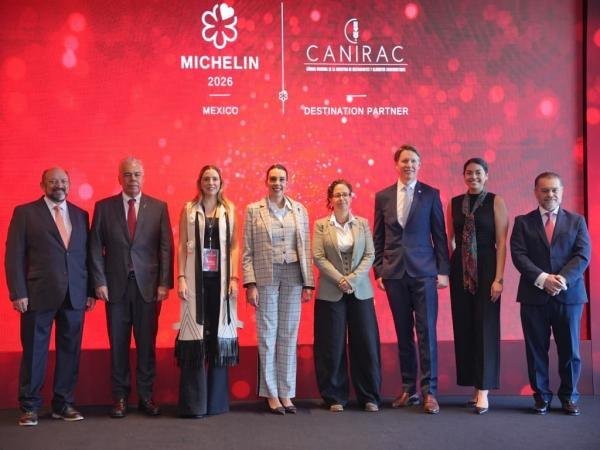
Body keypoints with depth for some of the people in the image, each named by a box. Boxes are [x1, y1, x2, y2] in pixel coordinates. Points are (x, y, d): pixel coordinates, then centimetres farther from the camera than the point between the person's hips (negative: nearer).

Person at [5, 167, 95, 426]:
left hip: (75, 296, 3)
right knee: (34, 351, 4)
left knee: (70, 351, 7)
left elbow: (86, 254, 12)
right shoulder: (25, 213, 2)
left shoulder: (80, 215, 13)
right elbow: (14, 255, -2)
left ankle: (63, 404, 19)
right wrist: (18, 293, -9)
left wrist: (90, 290, 6)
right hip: (38, 295, -3)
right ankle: (29, 407, 15)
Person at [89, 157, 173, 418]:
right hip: (116, 286, 0)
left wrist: (164, 283, -4)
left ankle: (145, 396, 14)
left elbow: (166, 248, 2)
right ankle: (120, 396, 15)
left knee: (147, 343, 4)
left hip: (148, 286, 0)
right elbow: (95, 248, 3)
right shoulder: (104, 207, 5)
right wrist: (99, 282, -4)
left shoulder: (158, 207, 5)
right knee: (118, 344, 5)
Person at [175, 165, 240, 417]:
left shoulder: (229, 210, 10)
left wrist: (233, 278, -3)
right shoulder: (188, 210, 7)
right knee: (195, 335, -5)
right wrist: (181, 278, -5)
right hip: (196, 279, -1)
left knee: (219, 336, 2)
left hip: (221, 279, 1)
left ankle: (217, 399, 13)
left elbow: (234, 246, 7)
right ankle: (194, 403, 1)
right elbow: (182, 246, 4)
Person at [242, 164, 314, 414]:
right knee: (268, 335, 3)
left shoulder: (299, 210, 8)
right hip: (265, 277, -2)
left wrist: (308, 283, 2)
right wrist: (250, 284, -8)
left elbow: (306, 249, 7)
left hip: (293, 277, 2)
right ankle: (271, 394, 12)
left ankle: (286, 393, 14)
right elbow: (247, 252, 0)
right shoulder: (253, 210, 3)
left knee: (289, 335, 6)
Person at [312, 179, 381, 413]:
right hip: (331, 293, -1)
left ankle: (370, 397, 12)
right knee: (333, 346, 1)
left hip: (360, 291, 1)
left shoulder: (363, 224, 8)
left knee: (365, 344, 2)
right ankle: (335, 398, 12)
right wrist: (340, 280, -14)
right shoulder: (321, 225, 4)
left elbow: (370, 255, 1)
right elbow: (318, 257, -4)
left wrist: (352, 279, -13)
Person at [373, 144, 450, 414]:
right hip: (394, 273, 2)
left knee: (426, 332, -4)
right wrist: (378, 271, 6)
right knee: (403, 333, 7)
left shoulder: (430, 195, 3)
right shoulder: (383, 197, 8)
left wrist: (443, 270, -2)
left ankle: (429, 391, 2)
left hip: (423, 271, -2)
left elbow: (440, 235, 3)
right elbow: (378, 238, 11)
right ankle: (409, 389, 16)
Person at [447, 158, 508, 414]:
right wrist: (445, 269, 1)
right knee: (463, 328, 5)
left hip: (486, 268, -4)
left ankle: (483, 390, 1)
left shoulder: (496, 202, -2)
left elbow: (501, 242, -6)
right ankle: (475, 386, 16)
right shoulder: (454, 203, 8)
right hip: (460, 270, 4)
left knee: (485, 328, -3)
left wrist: (499, 278, -12)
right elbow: (449, 239, 11)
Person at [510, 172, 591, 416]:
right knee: (536, 349, 4)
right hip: (534, 295, 0)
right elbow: (518, 255, -4)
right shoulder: (523, 222, 7)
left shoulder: (577, 221, 9)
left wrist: (563, 279, -17)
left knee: (569, 349, 6)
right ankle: (541, 396, 18)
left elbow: (583, 255, -2)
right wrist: (542, 279, -17)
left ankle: (569, 396, 21)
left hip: (569, 294, 1)